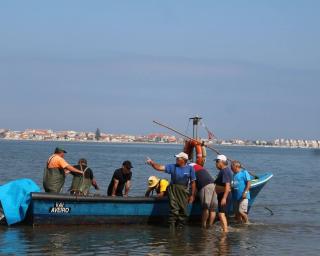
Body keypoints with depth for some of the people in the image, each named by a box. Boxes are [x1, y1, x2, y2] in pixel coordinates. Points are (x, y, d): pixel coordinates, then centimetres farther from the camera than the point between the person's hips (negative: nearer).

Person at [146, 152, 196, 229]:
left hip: (183, 191, 0)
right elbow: (160, 168, -5)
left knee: (183, 210, 4)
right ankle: (172, 226, 0)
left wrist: (192, 195, -1)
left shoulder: (190, 168, -1)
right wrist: (152, 163, -21)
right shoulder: (172, 167, 1)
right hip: (173, 190, 0)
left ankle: (180, 226, 17)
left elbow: (193, 182, 0)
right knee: (173, 209, -6)